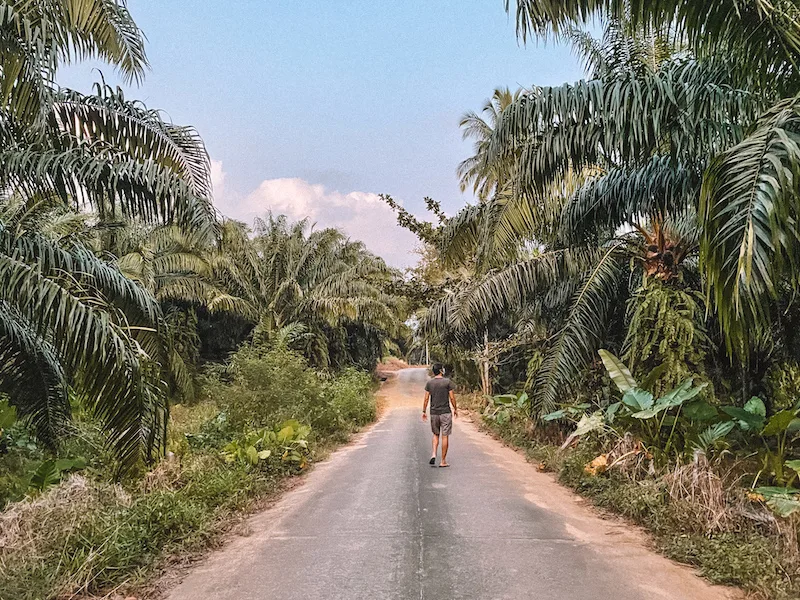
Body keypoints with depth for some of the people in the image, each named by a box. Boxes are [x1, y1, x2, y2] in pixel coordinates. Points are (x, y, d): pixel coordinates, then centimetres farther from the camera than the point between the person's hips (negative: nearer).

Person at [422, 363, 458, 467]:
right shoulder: (447, 381, -7)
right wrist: (455, 409, 8)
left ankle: (433, 454, 1)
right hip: (445, 412, -3)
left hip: (433, 413, 3)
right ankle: (443, 461, 6)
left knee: (436, 434, 19)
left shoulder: (429, 383, 1)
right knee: (445, 436, 3)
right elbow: (452, 397, -5)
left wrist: (424, 411, 10)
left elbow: (426, 398, 2)